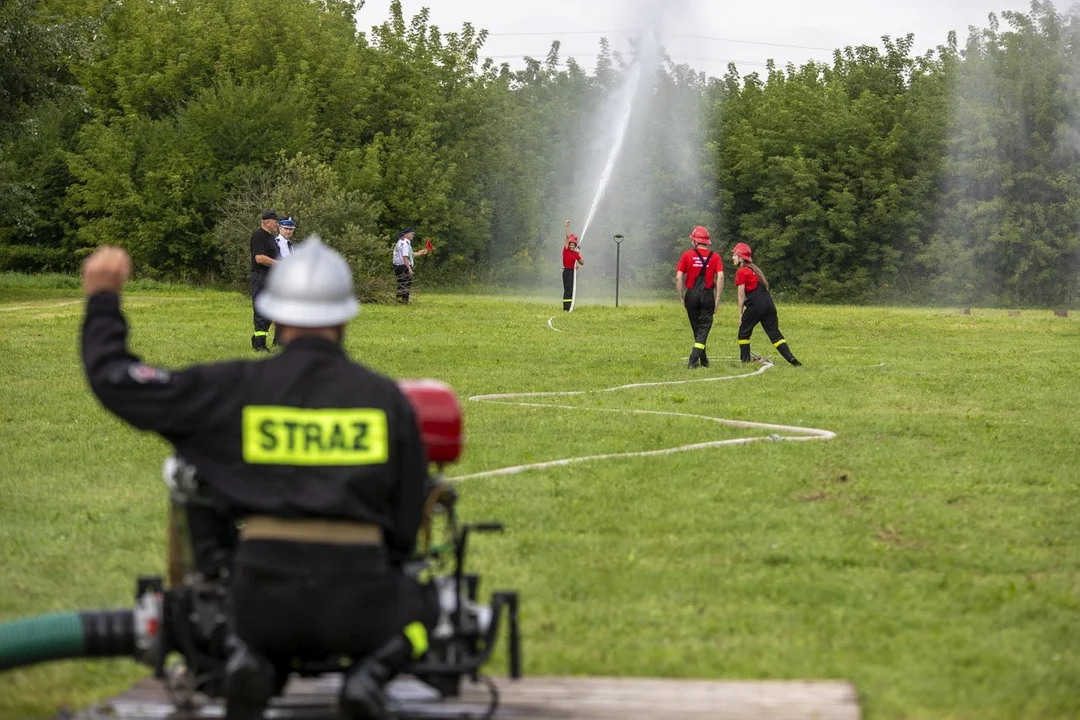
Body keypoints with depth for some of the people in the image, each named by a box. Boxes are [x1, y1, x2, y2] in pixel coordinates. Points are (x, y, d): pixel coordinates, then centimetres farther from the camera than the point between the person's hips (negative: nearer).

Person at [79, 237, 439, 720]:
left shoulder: (238, 387, 3)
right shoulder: (387, 397, 6)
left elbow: (117, 381, 6)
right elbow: (407, 519, 12)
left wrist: (102, 300, 21)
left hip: (266, 585, 1)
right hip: (356, 596, -1)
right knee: (422, 604, 33)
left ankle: (248, 663, -1)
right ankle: (370, 673, 0)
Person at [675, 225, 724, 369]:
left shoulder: (687, 255, 2)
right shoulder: (715, 256, 3)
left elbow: (679, 277, -4)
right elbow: (720, 277, -7)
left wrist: (681, 298, 3)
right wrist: (717, 300, -3)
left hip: (691, 295, 1)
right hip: (707, 296, -1)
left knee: (697, 329, 15)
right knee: (703, 329, 2)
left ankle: (703, 360, 23)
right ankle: (693, 360, -13)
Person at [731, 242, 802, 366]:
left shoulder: (741, 271, -2)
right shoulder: (754, 269, 23)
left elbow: (741, 295, -5)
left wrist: (740, 313, -2)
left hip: (755, 305, -7)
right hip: (768, 303, 7)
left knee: (744, 331, 9)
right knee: (774, 333, 4)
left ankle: (745, 359, 9)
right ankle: (790, 358, -8)